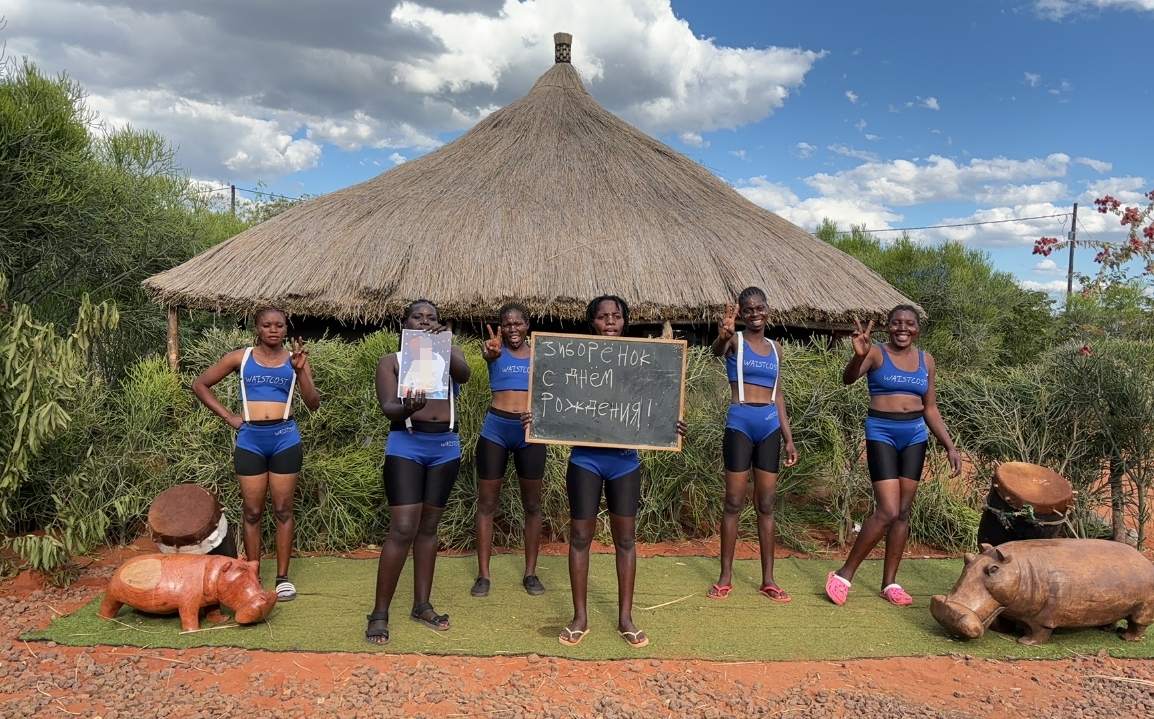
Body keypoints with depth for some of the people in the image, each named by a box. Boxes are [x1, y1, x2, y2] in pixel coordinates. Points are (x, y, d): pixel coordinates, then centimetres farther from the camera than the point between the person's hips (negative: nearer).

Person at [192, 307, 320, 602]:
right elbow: (200, 384, 11)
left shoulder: (295, 359, 6)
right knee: (252, 512, 6)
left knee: (283, 510, 5)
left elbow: (313, 404, -2)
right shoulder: (241, 357, 6)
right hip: (250, 439, 0)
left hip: (285, 438, 0)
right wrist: (227, 416, 3)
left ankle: (282, 578, 13)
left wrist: (300, 369, -14)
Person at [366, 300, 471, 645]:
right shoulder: (391, 361, 4)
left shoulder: (451, 354, 10)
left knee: (428, 527, 11)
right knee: (403, 530, -10)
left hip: (445, 447, 3)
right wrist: (406, 408, -34)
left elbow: (464, 374, -14)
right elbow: (388, 407, -11)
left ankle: (422, 605, 21)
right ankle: (379, 613, 0)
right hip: (406, 445, -3)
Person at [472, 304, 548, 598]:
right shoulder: (496, 350, 0)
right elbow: (489, 353, -25)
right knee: (487, 503, 3)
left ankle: (530, 573, 20)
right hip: (495, 430, -1)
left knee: (532, 504, 8)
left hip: (530, 432, 2)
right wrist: (491, 353, -51)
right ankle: (483, 574, 14)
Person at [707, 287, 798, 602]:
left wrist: (789, 438, 13)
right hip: (741, 422, -4)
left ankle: (768, 579, 16)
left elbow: (777, 394, 16)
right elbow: (717, 350, -28)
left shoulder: (775, 348, 13)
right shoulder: (735, 340, -2)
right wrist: (722, 335, -53)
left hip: (770, 425, 5)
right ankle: (725, 577, 11)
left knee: (766, 505, 9)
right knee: (734, 503, 1)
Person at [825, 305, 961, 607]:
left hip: (915, 435, 5)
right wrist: (859, 355, -45)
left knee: (904, 512, 8)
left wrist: (950, 446, 9)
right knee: (888, 511, -12)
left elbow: (930, 409, 15)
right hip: (881, 432, -5)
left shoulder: (926, 360, 9)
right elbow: (848, 379, -25)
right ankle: (844, 574, 2)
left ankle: (889, 583, 19)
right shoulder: (876, 353, -5)